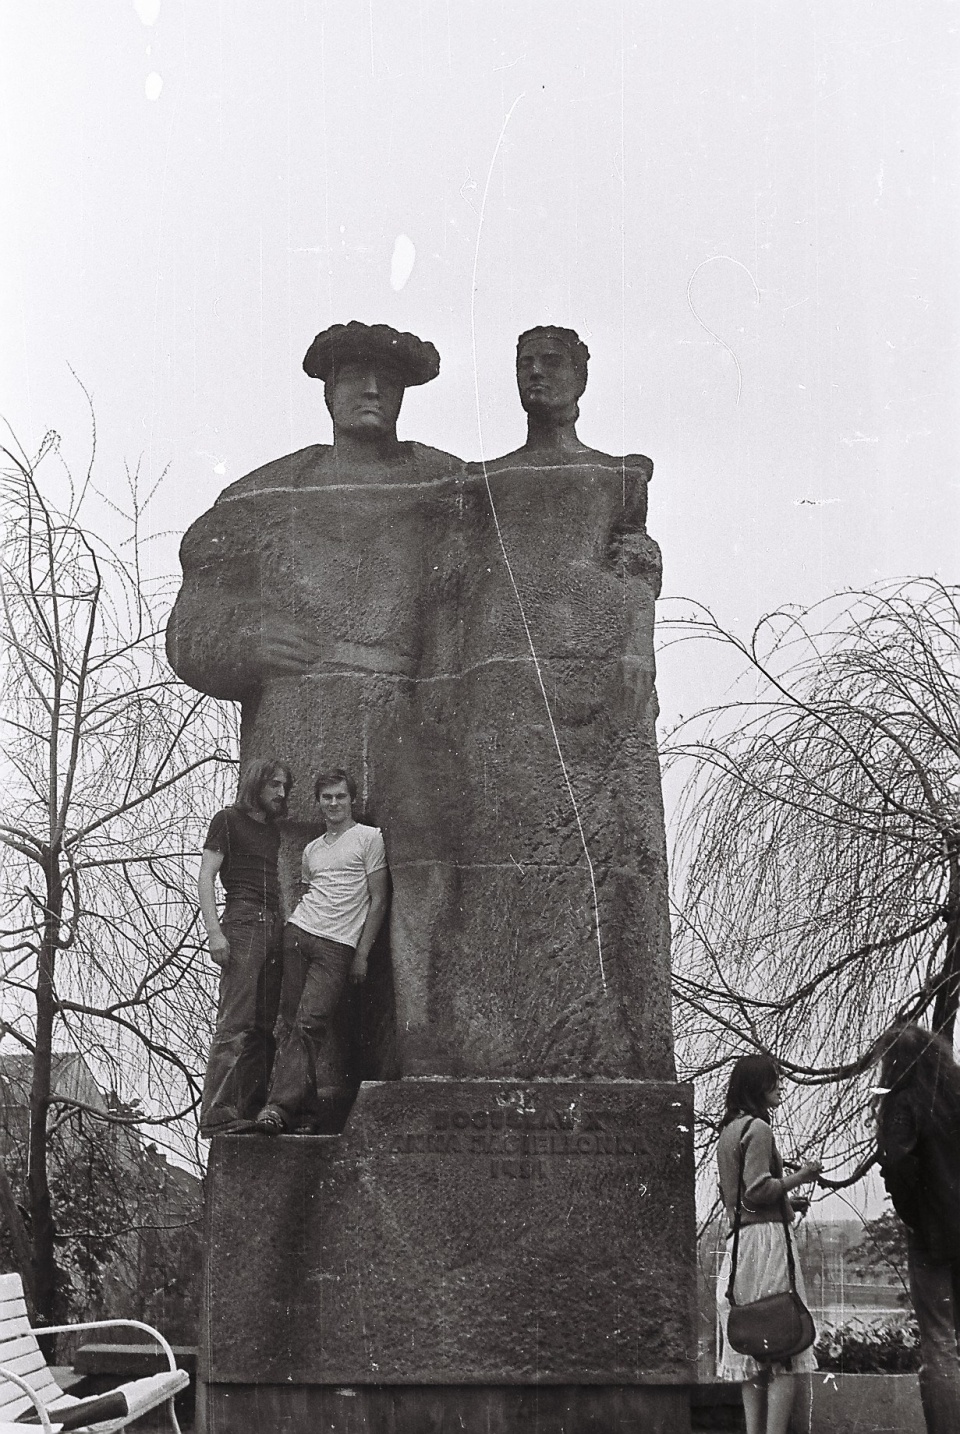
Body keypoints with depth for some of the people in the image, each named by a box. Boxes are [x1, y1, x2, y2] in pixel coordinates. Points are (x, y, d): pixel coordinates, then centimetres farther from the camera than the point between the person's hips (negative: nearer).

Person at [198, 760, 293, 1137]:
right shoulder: (229, 820, 3)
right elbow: (205, 879, -3)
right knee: (235, 1023, -14)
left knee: (265, 1027, 3)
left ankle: (253, 1113, 3)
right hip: (241, 922, -7)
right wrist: (214, 931, -14)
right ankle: (218, 1116, -17)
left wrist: (286, 928, 14)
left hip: (274, 927, 7)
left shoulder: (273, 830, 23)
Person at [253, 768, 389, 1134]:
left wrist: (362, 953, -4)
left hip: (338, 946, -5)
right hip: (298, 934, 5)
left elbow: (378, 900, 2)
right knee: (290, 1024, -4)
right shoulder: (312, 850, 21)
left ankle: (280, 1106, -22)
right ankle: (303, 1111, -1)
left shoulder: (369, 837, 5)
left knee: (307, 1024, -17)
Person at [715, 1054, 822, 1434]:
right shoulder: (757, 1128, -10)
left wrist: (788, 1202, 22)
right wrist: (799, 1177, -7)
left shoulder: (728, 1130, 18)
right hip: (766, 1236, -9)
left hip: (738, 1240, 9)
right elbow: (757, 1190, -18)